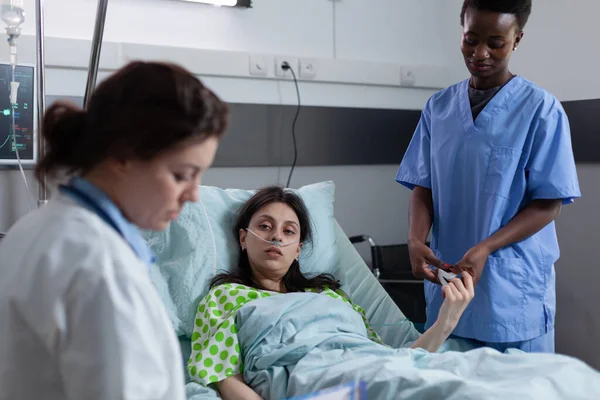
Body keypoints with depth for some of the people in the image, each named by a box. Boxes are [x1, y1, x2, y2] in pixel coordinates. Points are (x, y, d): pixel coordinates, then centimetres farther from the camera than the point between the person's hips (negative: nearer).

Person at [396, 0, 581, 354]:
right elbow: (423, 187, 7)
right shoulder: (438, 107, 6)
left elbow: (549, 204, -8)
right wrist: (416, 240, -12)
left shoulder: (541, 109, -7)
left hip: (515, 295, -3)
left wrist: (485, 248, -20)